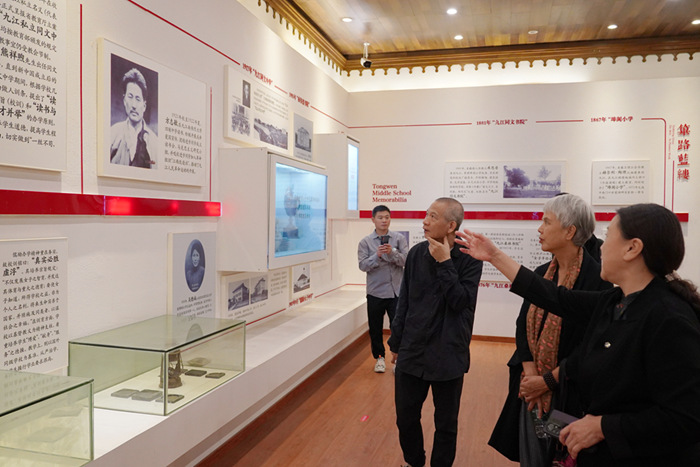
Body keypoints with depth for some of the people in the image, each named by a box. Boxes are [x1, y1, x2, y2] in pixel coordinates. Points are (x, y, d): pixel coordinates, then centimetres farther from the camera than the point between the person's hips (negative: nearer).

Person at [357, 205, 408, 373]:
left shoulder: (399, 239, 2)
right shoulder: (365, 242, 1)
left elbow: (407, 260, -6)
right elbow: (363, 265, -7)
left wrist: (392, 253, -22)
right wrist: (377, 255, -22)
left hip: (396, 291, -1)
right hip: (375, 292, 1)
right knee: (375, 328, 10)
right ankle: (380, 357, 27)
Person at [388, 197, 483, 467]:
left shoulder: (468, 259, -9)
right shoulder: (416, 253, 0)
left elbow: (460, 301, -19)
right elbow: (404, 302, 8)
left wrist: (444, 263, -20)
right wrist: (396, 342, 13)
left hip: (448, 356, -3)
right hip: (412, 352, 3)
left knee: (446, 424, 11)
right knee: (406, 419, 14)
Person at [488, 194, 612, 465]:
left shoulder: (596, 279, -14)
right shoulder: (540, 274, 5)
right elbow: (523, 326, 4)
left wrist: (547, 381, -13)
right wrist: (530, 374, -9)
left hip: (570, 393, -5)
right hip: (532, 389, 5)